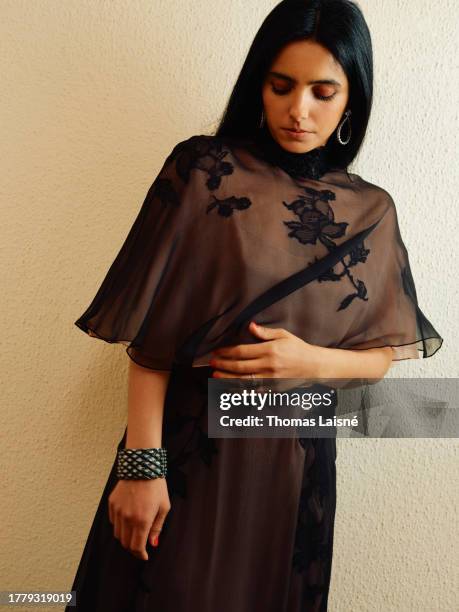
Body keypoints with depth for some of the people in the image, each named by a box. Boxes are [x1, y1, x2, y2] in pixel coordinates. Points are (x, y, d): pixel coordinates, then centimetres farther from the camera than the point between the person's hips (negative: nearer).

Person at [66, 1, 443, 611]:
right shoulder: (204, 172, -8)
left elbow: (381, 354, 5)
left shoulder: (371, 213, 1)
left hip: (296, 458, 3)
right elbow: (148, 333, -12)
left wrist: (313, 361, -15)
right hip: (190, 445, -2)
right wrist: (141, 463, -14)